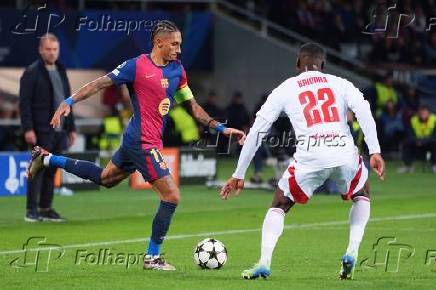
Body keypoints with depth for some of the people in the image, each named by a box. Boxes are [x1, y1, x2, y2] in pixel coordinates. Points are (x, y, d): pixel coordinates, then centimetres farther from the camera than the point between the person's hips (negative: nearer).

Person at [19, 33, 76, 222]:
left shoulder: (61, 71, 17)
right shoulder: (32, 72, -4)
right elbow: (24, 102, -9)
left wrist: (71, 127, 17)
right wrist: (28, 129, -17)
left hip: (59, 131, 6)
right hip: (41, 131, -6)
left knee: (51, 171, 8)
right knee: (38, 169, -7)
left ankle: (46, 209, 13)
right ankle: (31, 210, -4)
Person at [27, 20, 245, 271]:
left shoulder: (177, 70, 8)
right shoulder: (137, 66, -13)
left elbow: (192, 105, 17)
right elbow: (101, 83, -12)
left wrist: (221, 128, 13)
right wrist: (69, 102, -20)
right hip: (145, 144, -9)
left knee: (105, 178, 27)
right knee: (172, 197, -9)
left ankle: (47, 159, 38)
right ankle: (153, 258, 4)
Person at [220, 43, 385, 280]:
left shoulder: (285, 89, 19)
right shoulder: (340, 84, 20)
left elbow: (256, 131, 16)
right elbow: (363, 111, 0)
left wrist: (239, 175, 20)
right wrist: (375, 152, -6)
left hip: (309, 157, -1)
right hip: (344, 154, 1)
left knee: (279, 205, 22)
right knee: (361, 195, 32)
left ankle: (264, 263, 3)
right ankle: (351, 253, 14)